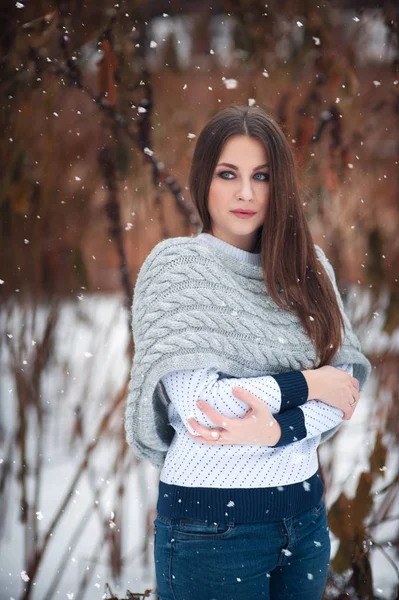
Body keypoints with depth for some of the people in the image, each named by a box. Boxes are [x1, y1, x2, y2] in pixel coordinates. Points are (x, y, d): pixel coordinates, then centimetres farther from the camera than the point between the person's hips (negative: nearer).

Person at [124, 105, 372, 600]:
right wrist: (306, 383, -10)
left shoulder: (307, 267, 6)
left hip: (303, 508, 5)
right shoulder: (176, 265, -8)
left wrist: (277, 429, -19)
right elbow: (197, 406, -18)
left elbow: (347, 386, -2)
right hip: (210, 520, -4)